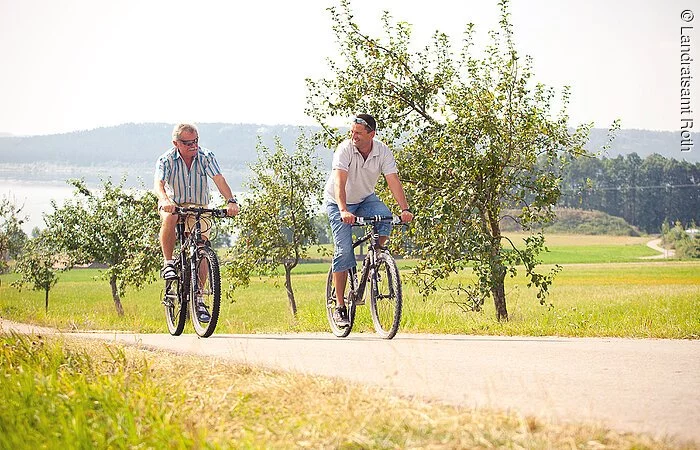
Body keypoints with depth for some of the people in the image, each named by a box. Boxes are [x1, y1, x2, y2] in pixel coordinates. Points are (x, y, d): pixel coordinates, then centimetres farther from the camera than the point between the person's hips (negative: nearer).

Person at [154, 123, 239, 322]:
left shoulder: (206, 157, -12)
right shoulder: (166, 160, -15)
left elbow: (219, 179, -24)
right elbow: (159, 183, -31)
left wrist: (231, 201, -42)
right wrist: (165, 201, -53)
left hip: (198, 208, 2)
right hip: (173, 205, -2)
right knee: (170, 218, -38)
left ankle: (198, 299, -3)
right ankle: (168, 263, -22)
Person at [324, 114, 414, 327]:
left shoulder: (383, 152, -16)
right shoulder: (345, 149, -25)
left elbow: (394, 181, -22)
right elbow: (339, 182, -36)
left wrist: (405, 209, -37)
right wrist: (343, 211, -51)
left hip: (365, 199, 3)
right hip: (339, 203, -3)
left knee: (385, 218, -29)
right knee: (344, 251, -14)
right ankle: (340, 306, -6)